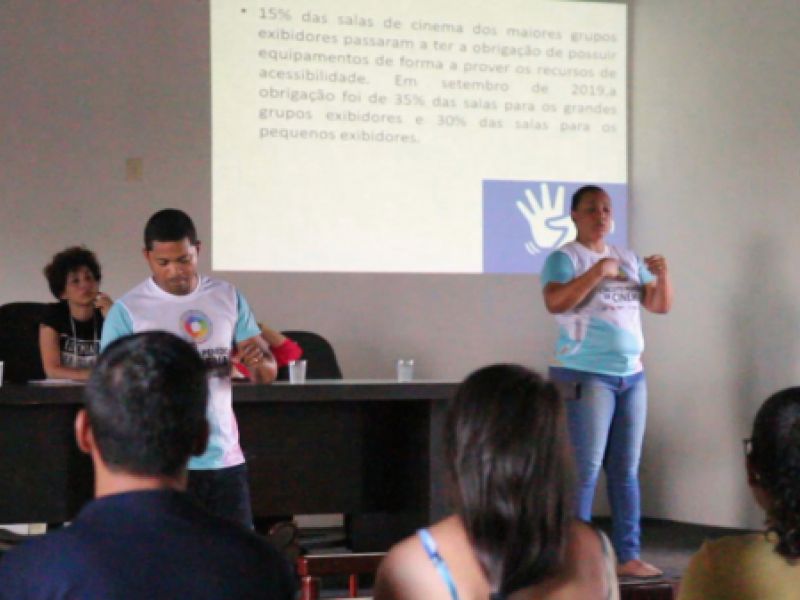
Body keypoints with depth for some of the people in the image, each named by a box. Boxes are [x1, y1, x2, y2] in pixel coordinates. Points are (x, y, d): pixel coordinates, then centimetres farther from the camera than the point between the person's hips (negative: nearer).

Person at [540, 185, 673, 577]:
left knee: (626, 471, 8)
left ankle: (628, 556, 12)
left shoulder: (629, 259, 14)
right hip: (585, 376, -6)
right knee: (584, 470, -8)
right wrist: (597, 272, -27)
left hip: (632, 376, 7)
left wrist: (663, 275, -5)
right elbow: (555, 302, -22)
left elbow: (660, 306, 13)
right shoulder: (563, 258, -5)